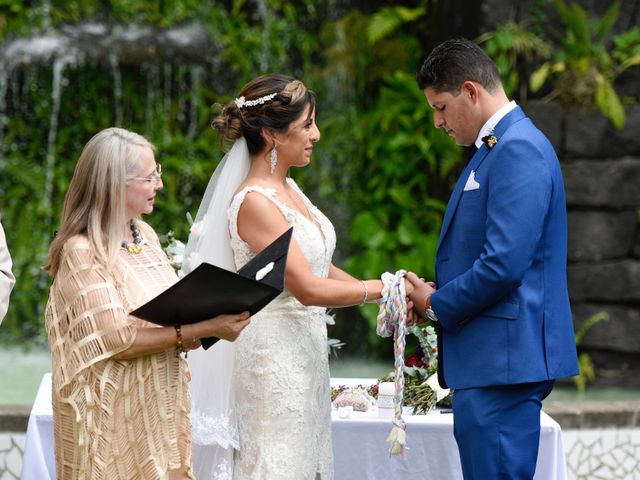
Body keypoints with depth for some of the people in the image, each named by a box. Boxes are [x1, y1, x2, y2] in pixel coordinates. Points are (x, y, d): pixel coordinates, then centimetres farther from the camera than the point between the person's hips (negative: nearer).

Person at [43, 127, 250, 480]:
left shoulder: (145, 235, 6)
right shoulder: (82, 252, -16)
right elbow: (117, 340, -22)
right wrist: (203, 329, -23)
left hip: (161, 403, 7)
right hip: (113, 410, -7)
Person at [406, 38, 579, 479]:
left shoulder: (519, 151, -15)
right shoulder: (495, 149, 18)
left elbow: (504, 265, -22)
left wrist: (435, 304, -8)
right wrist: (436, 291, 7)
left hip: (504, 359, -11)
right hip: (492, 359, 11)